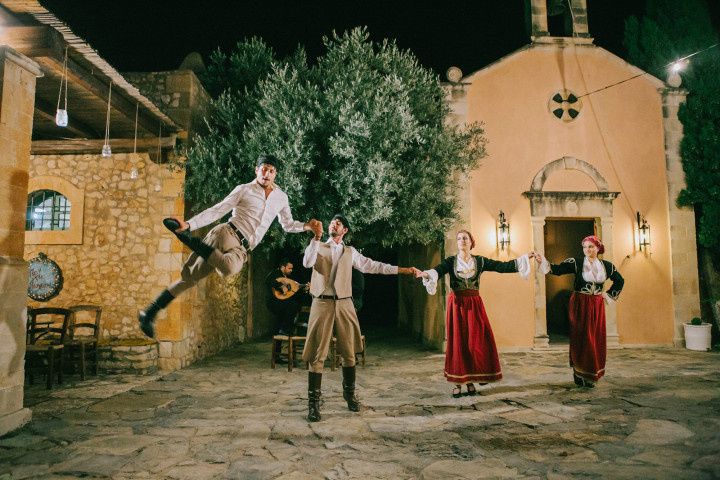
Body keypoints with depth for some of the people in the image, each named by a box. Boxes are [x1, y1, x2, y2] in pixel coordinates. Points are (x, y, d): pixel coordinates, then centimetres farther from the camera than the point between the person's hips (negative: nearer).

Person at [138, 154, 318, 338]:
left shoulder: (281, 197, 17)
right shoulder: (244, 190, 5)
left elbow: (288, 225, 29)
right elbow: (217, 210, -1)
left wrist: (306, 226, 12)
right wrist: (189, 224, -11)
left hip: (241, 249, 3)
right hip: (227, 233, -3)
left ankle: (150, 314, -3)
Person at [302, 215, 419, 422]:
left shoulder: (350, 252, 16)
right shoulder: (318, 247, 9)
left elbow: (372, 265, 14)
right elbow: (307, 263, -10)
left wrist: (403, 270, 11)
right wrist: (316, 238, -20)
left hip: (344, 304, 3)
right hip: (322, 304, -2)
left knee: (349, 353, 8)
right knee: (317, 355, -5)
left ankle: (349, 393, 26)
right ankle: (313, 402, 1)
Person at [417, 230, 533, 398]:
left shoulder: (480, 261, 6)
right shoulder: (450, 261, 1)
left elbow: (502, 266, 0)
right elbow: (437, 271, -17)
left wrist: (524, 258, -6)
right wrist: (426, 274, -39)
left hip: (474, 304, 1)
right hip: (456, 304, -1)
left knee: (476, 342, 0)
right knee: (457, 343, -1)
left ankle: (471, 381, 12)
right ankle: (457, 383, 6)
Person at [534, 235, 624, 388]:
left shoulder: (607, 266, 3)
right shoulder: (576, 262, -7)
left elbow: (620, 281, 18)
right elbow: (557, 269, -18)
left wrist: (609, 294, 9)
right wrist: (542, 262, -33)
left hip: (597, 306, 3)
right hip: (579, 305, -3)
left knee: (596, 340, 6)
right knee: (581, 339, -1)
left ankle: (592, 375, 21)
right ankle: (580, 375, 10)